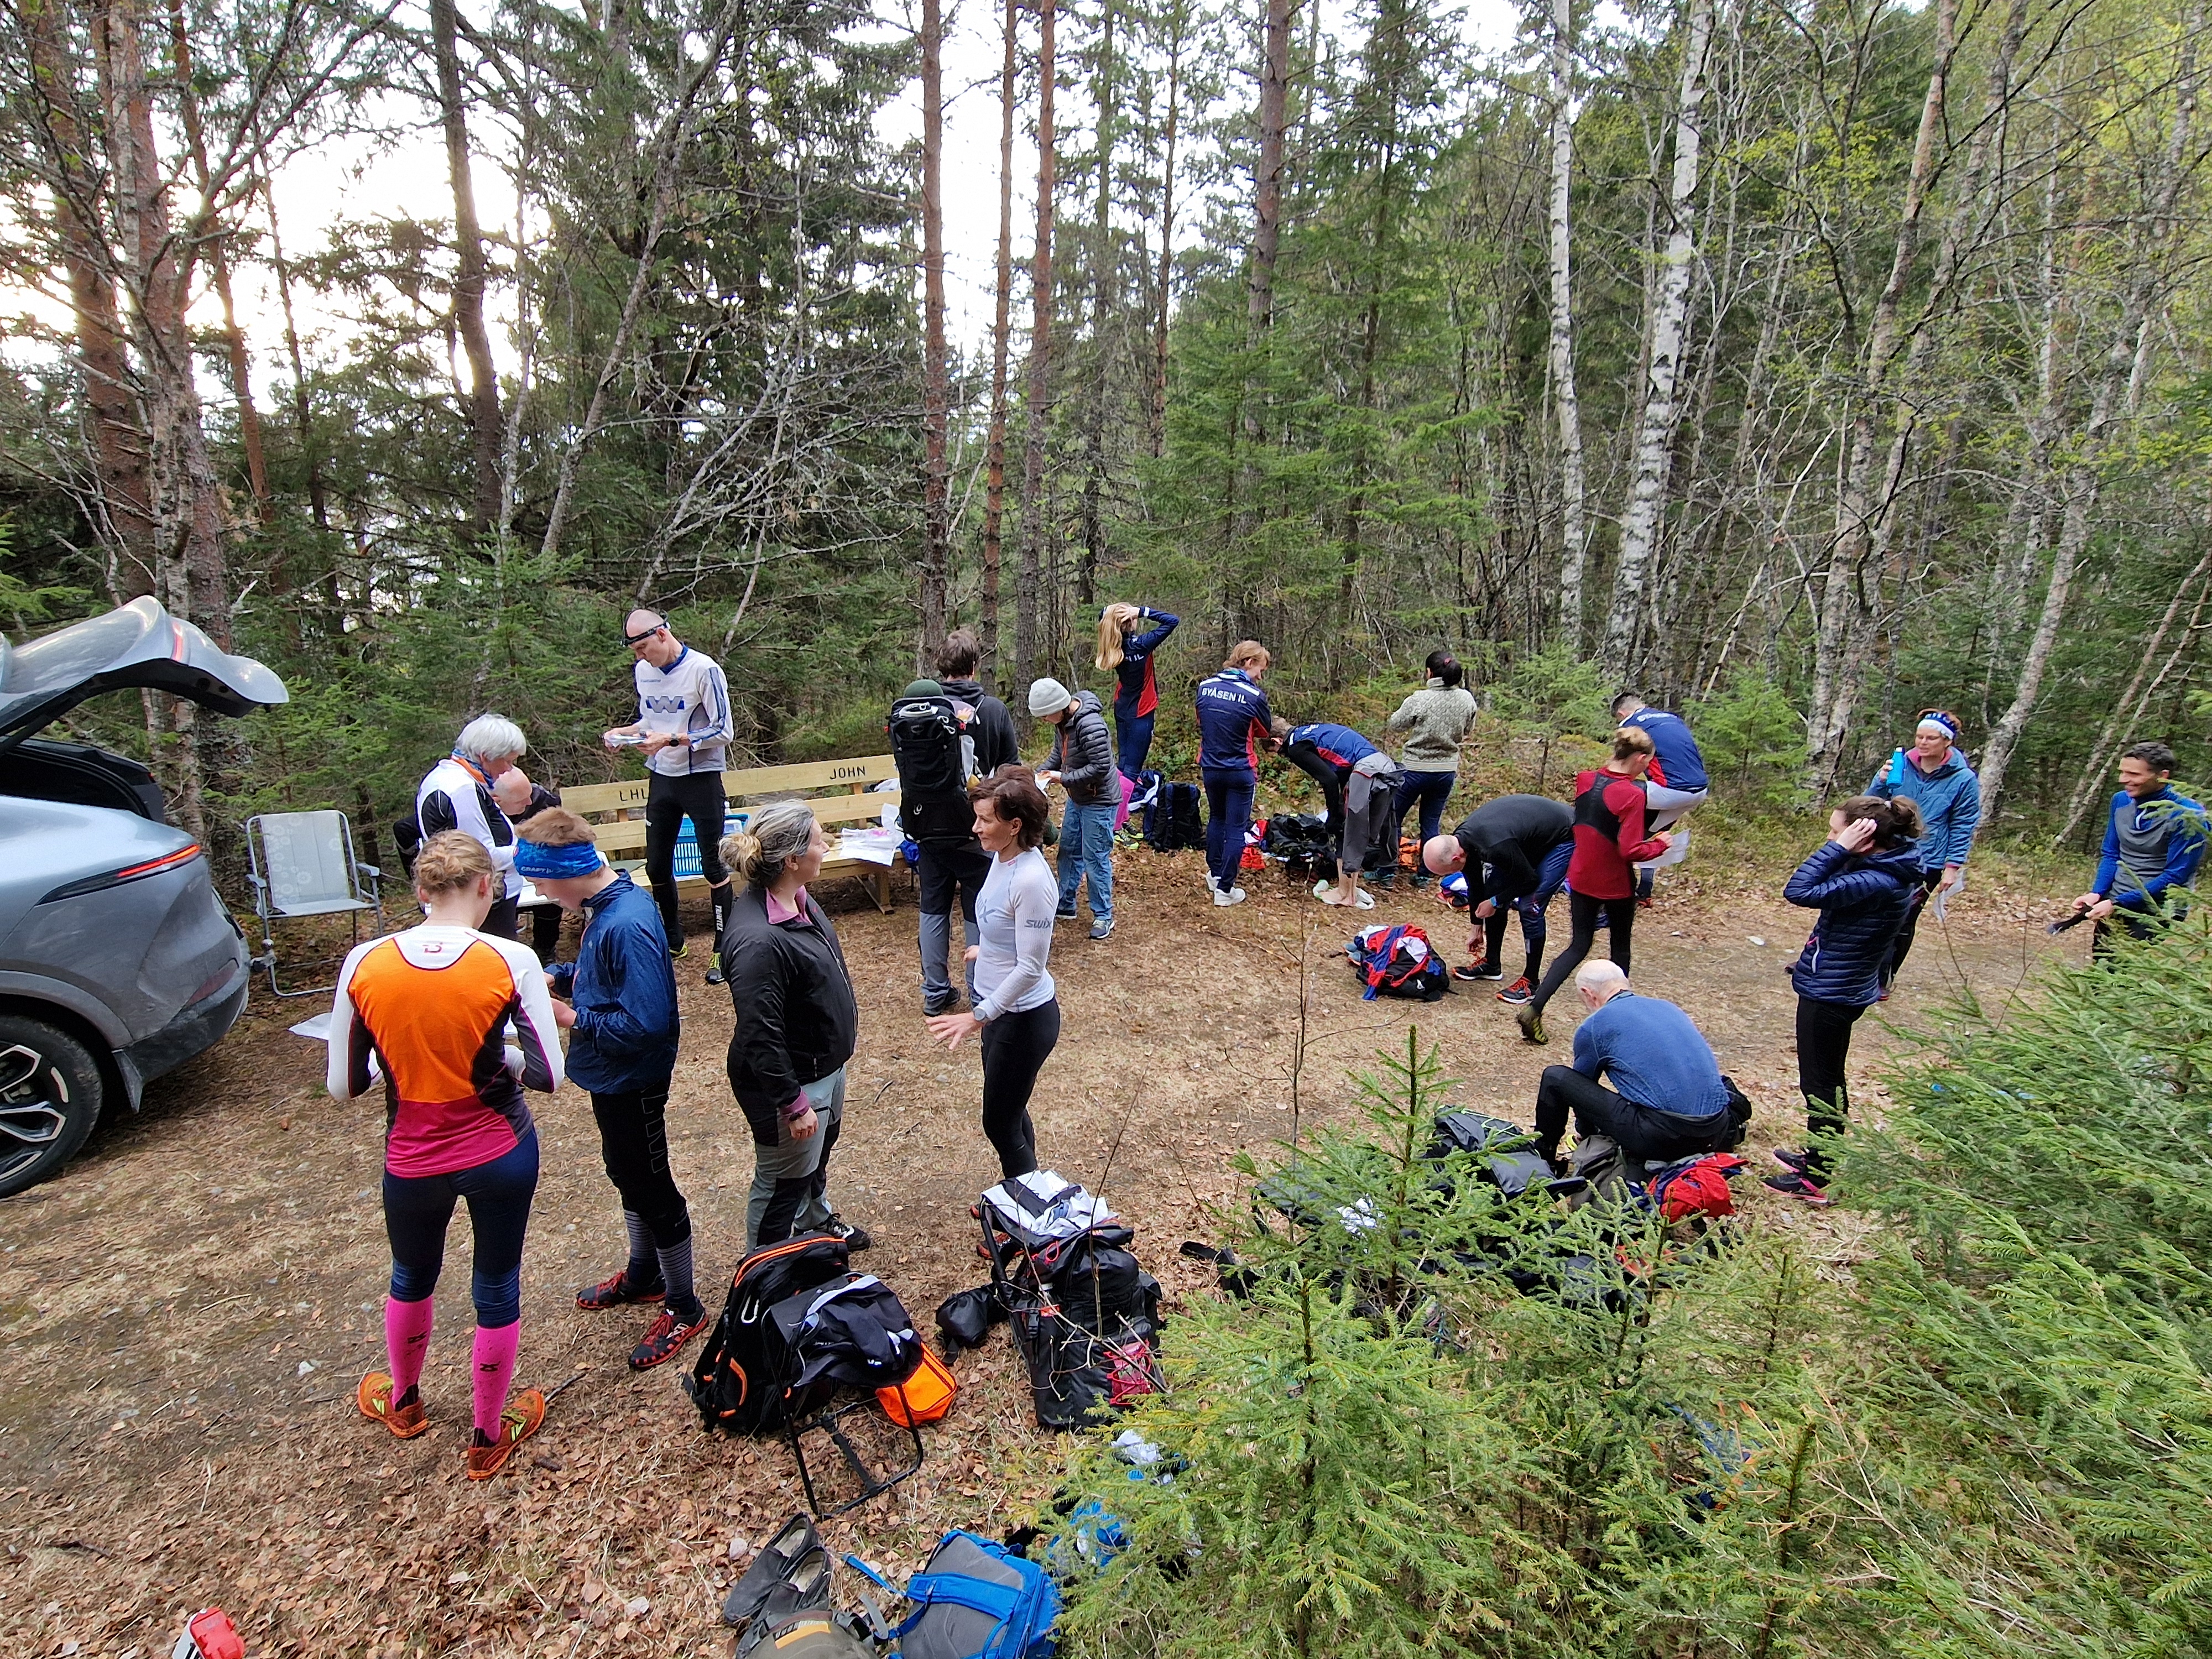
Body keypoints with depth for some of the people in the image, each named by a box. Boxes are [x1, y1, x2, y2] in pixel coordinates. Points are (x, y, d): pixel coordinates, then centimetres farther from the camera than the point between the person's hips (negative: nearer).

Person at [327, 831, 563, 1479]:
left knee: (411, 1280, 30)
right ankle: (489, 1437, 37)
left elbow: (344, 1086, -4)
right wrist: (495, 1056, 1)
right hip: (501, 1155, -2)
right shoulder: (510, 962, -19)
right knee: (497, 1291, 19)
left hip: (411, 1159, 2)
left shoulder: (364, 964, -12)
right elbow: (548, 1075, -17)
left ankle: (403, 1402, 55)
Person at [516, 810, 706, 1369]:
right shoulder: (607, 905, -1)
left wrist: (570, 1017, -22)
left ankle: (684, 1308, 25)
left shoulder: (626, 925, -31)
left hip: (632, 1081, -10)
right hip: (610, 1075, 10)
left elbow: (644, 1023, -32)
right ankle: (644, 1275, 47)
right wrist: (557, 978, -1)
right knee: (628, 1175, 25)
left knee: (650, 1188, 6)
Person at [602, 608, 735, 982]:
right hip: (661, 779, 7)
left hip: (701, 778, -6)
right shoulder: (642, 671, 5)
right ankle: (672, 941, 31)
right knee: (656, 866, 13)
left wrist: (672, 740, -24)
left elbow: (723, 732, -16)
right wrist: (626, 731, -2)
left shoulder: (704, 670, -15)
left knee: (713, 866, 0)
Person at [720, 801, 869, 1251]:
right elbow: (760, 1036, -31)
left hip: (825, 1063, 9)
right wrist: (794, 1104, -24)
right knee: (783, 1184, 13)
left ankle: (816, 1222, 59)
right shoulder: (758, 940, -36)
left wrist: (846, 1013, 23)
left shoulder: (796, 897, -6)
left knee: (818, 1154, 32)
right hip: (790, 1079, -9)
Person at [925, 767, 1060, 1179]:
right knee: (1009, 1112, 23)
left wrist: (979, 1016, -26)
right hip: (1001, 1008, 9)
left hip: (1023, 1018, -9)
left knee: (1000, 1123, 6)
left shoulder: (1032, 880, -29)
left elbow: (1031, 967, -27)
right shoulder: (1003, 858, -1)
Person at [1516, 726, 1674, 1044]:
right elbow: (1631, 851, -23)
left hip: (1581, 878, 5)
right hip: (1616, 885, -5)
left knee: (1578, 946, 11)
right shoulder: (1631, 794, -21)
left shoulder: (1585, 780, -3)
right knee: (1620, 947, 18)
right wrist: (1660, 845, -6)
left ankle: (1533, 1007, -3)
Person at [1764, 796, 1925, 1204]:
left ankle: (1817, 1180, 18)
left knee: (1819, 1085, 4)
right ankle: (1819, 1156, 40)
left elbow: (1800, 891, -35)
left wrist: (1840, 848, -30)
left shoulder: (1875, 883, -29)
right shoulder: (1883, 868, 1)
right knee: (1828, 1080, 23)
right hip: (1841, 989, 10)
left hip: (1829, 994, -10)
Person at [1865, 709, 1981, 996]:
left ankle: (1884, 979, 20)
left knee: (1902, 923, 7)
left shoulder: (1964, 779, -7)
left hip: (1925, 865, -2)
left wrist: (1953, 867, -6)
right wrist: (1881, 782, -18)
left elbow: (1963, 827, -2)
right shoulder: (1900, 765, -1)